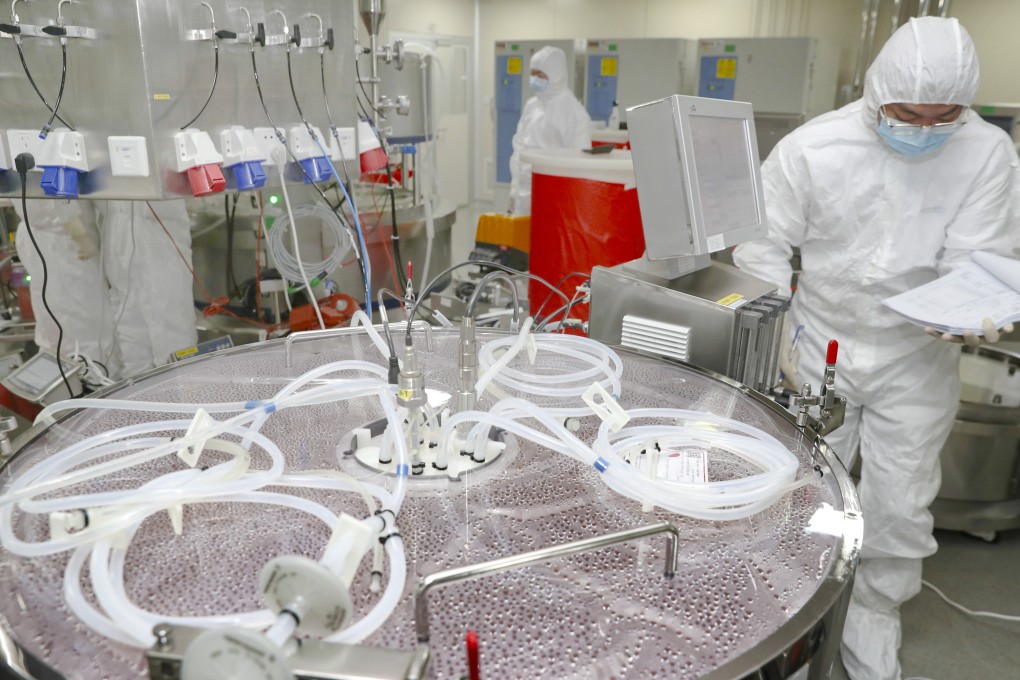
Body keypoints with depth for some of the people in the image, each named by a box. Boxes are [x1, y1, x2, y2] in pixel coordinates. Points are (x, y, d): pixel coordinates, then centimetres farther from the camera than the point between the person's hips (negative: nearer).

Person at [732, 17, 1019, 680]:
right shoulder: (810, 148, -14)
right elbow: (766, 246, -6)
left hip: (918, 358, 1)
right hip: (821, 345, 0)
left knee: (900, 505, 9)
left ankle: (873, 622, 35)